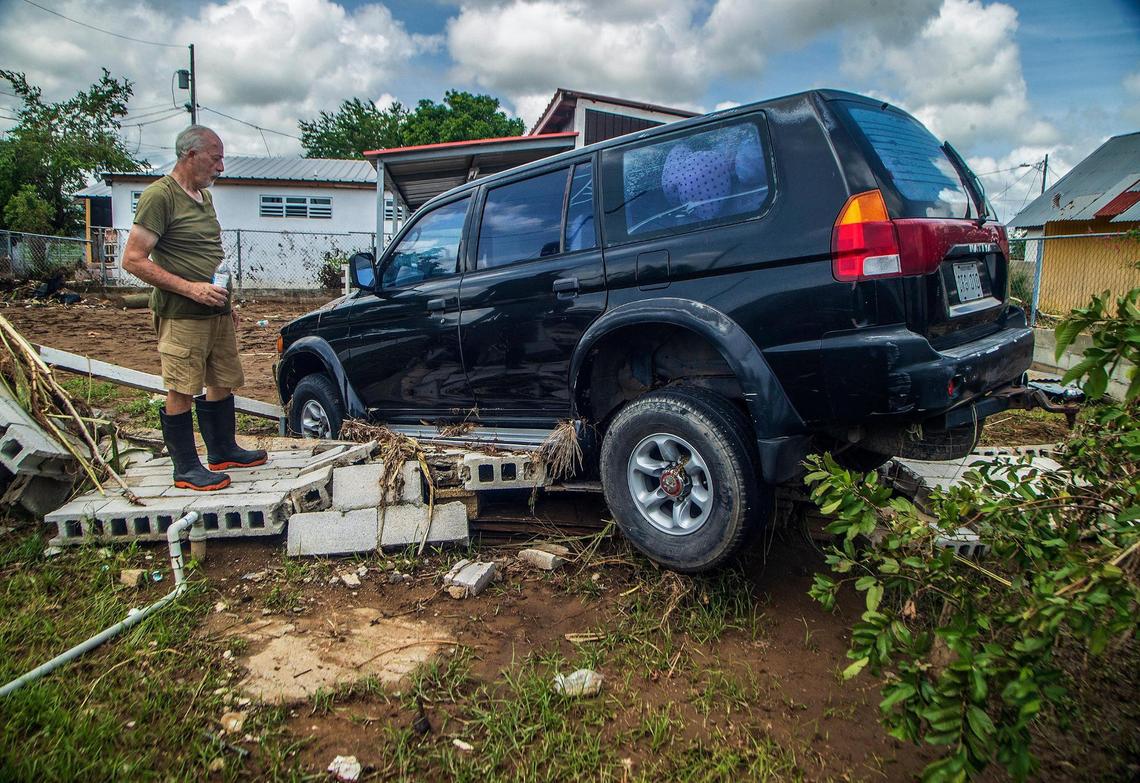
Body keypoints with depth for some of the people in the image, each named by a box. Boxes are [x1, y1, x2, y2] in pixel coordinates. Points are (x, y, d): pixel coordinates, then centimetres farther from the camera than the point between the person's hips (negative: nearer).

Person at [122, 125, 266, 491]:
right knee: (182, 392, -1)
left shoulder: (204, 195, 15)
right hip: (181, 316, -9)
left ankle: (223, 451, 30)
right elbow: (133, 260, -16)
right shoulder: (160, 195, -12)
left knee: (223, 383, 15)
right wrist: (191, 288, -22)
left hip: (216, 311, 9)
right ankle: (186, 469, 8)